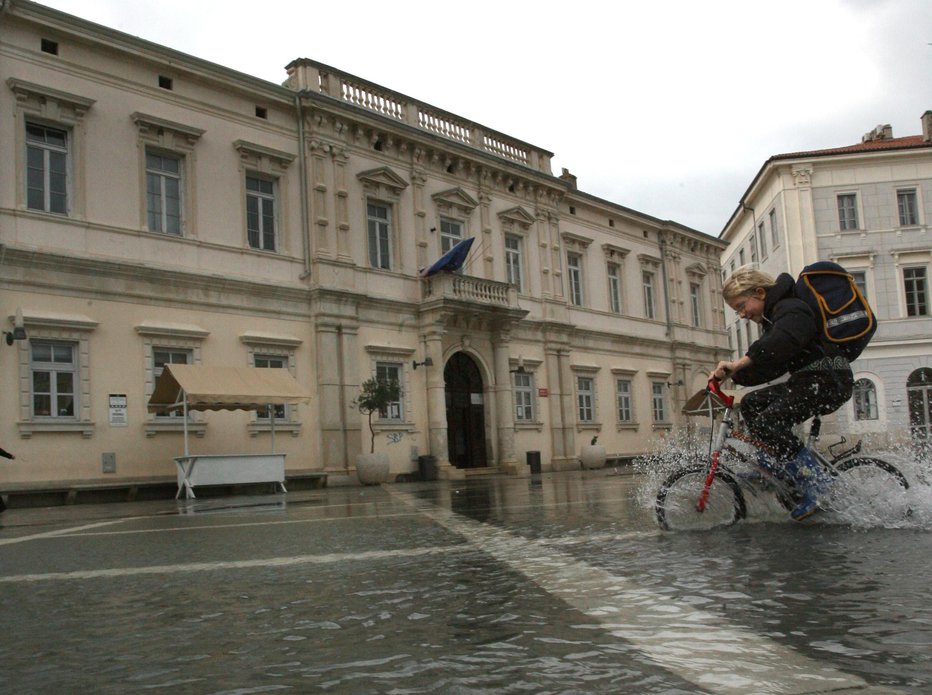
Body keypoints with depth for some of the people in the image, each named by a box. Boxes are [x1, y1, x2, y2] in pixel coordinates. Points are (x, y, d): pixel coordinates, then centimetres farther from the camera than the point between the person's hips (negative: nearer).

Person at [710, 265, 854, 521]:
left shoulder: (791, 310, -14)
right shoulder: (772, 318, 20)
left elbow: (781, 342, -38)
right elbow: (768, 367, 18)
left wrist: (738, 363, -45)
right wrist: (731, 375, 7)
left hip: (829, 379, -11)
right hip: (807, 379, 11)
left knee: (767, 423, -22)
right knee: (751, 404, 6)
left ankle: (817, 483, -16)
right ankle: (783, 468, 10)